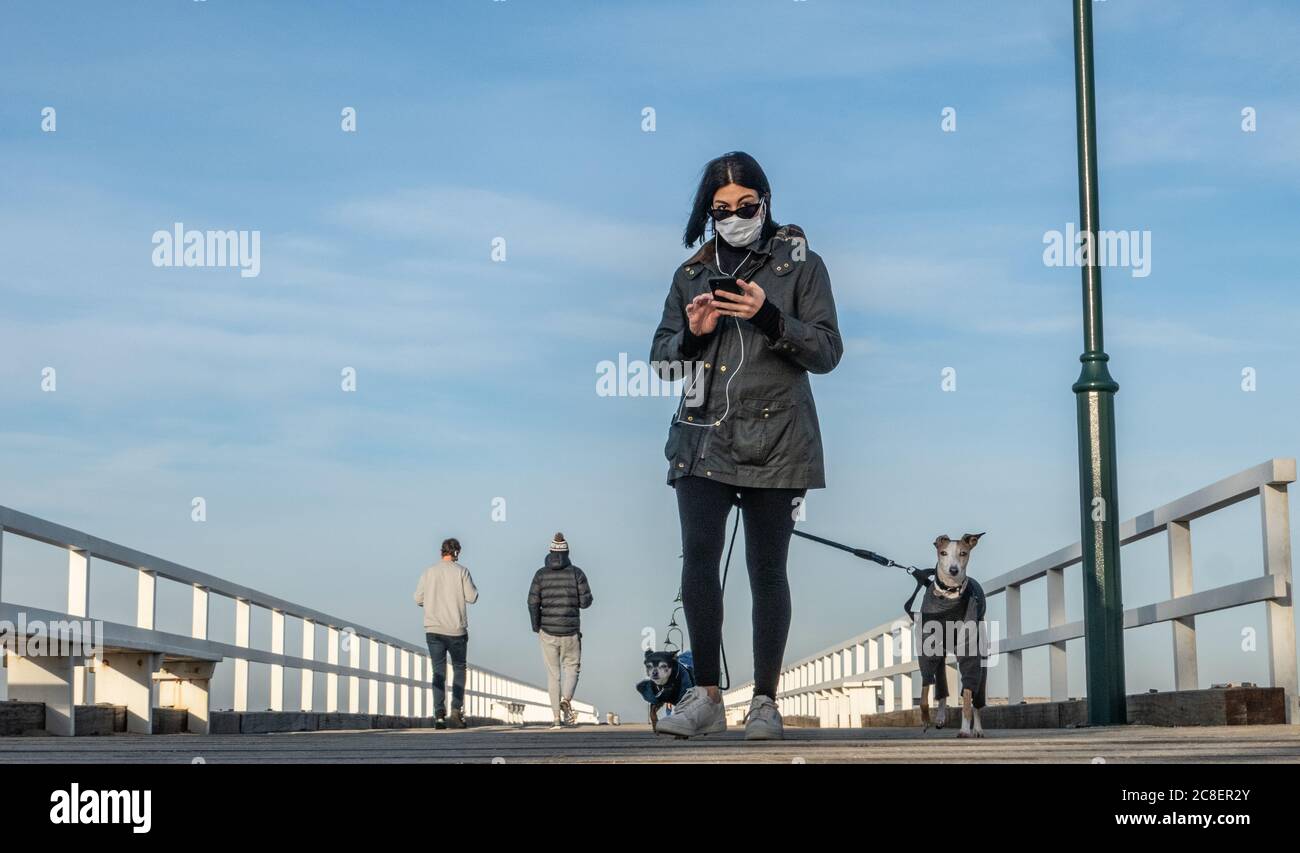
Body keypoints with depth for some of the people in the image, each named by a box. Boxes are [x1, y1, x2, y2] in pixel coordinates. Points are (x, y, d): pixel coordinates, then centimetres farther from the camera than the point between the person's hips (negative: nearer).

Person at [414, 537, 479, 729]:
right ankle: (457, 709, -2)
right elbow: (472, 597, -6)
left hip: (433, 629, 2)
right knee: (459, 668, 13)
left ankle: (439, 713, -7)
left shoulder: (429, 572, 3)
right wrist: (472, 587, 14)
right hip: (456, 630, -2)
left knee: (438, 672, 4)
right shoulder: (461, 571, -5)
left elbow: (418, 599, 5)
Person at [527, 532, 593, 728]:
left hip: (548, 631, 1)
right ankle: (566, 700, -15)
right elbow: (586, 601, -6)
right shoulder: (576, 573, -3)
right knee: (571, 667, 14)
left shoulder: (541, 574, -1)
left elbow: (533, 602, -7)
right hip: (571, 631, -1)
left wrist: (536, 627, 4)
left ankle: (557, 718, 5)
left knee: (553, 673, 9)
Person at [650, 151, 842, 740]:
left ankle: (765, 702, 7)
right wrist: (692, 332, -6)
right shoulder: (693, 273, 14)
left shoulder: (800, 265, 5)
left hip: (774, 441, -2)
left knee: (767, 569, -1)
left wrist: (769, 316, -16)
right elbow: (661, 358, 15)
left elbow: (827, 352, -2)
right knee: (698, 558, -12)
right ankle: (706, 697, -5)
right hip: (703, 437, 2)